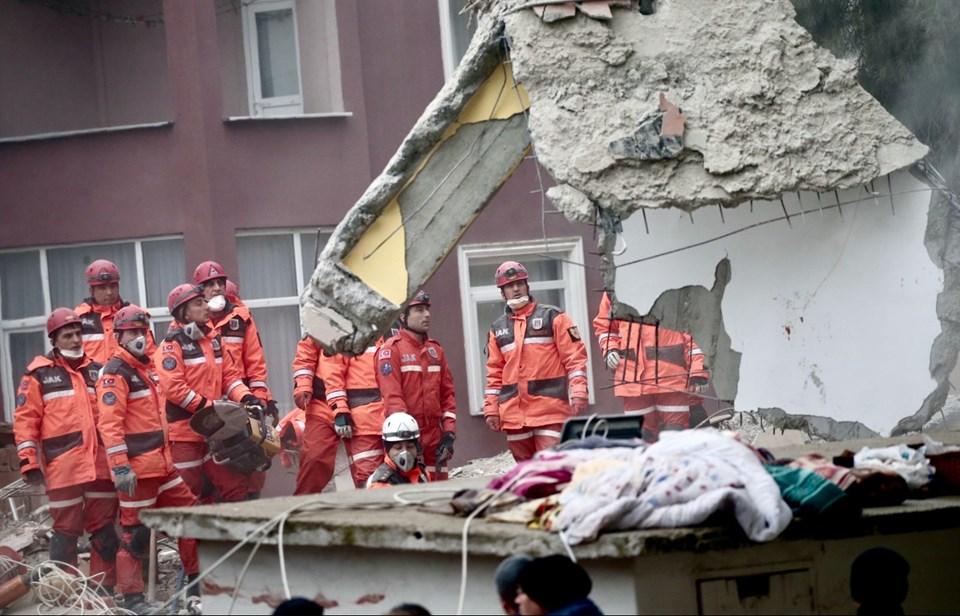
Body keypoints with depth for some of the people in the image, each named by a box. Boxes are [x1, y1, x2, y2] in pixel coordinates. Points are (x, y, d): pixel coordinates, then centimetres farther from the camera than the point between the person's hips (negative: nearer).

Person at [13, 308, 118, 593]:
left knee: (105, 529, 8)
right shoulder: (40, 374, 1)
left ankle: (105, 589, 16)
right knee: (66, 530, -2)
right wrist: (29, 460, -10)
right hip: (63, 467, -5)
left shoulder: (96, 370, 16)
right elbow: (25, 420, -3)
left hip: (101, 464, 5)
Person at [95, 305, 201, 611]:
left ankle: (197, 582, 23)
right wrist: (120, 467, -26)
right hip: (136, 468, -9)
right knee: (135, 531, -3)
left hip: (162, 464, 9)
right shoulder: (116, 373, -12)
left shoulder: (146, 368, 16)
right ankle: (132, 599, 4)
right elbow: (109, 424, -20)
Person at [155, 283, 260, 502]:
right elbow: (173, 387, -18)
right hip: (184, 432, -7)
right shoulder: (172, 344, -9)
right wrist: (207, 407, -19)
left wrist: (246, 398, -4)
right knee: (192, 495, 0)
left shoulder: (213, 339, 14)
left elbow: (229, 375, 14)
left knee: (236, 487, 2)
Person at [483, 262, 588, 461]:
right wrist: (491, 408, 11)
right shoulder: (498, 328, 17)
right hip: (514, 414, 4)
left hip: (550, 411, -4)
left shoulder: (552, 317, 4)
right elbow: (495, 372, 19)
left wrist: (578, 393, -11)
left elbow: (575, 357, -1)